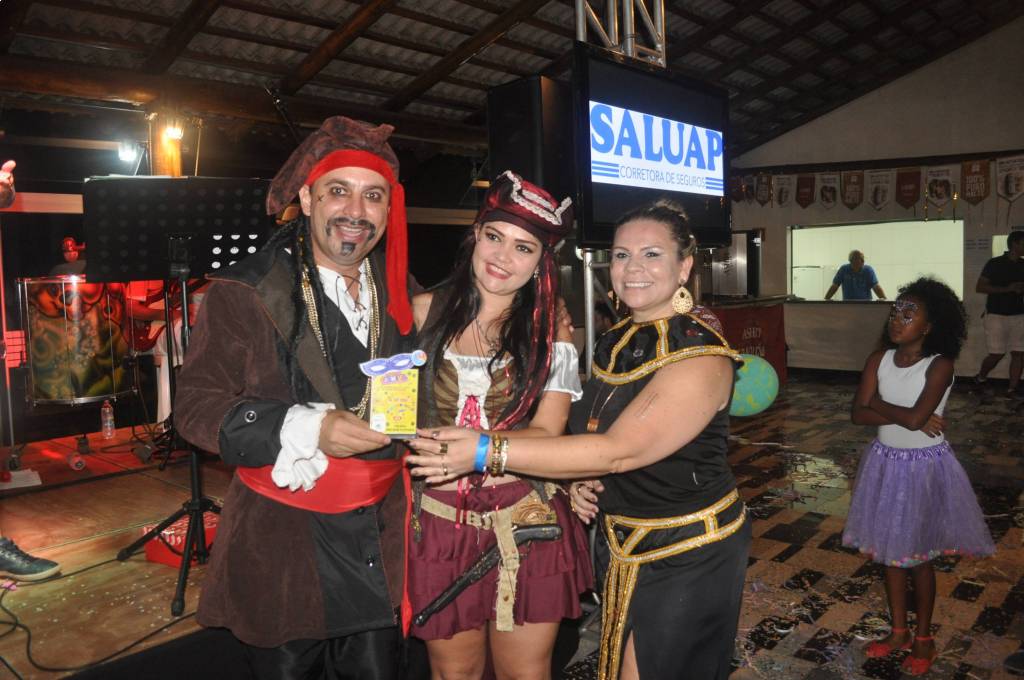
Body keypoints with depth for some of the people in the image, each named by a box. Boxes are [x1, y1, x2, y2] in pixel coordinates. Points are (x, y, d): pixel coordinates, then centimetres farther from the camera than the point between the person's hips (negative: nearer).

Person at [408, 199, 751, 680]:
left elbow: (617, 451, -32)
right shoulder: (617, 342, 2)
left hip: (689, 553, -7)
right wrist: (580, 479, -6)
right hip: (629, 542, 7)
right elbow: (596, 426, 16)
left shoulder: (701, 357, -24)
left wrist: (489, 451, -34)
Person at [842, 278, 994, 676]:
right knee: (889, 552, 15)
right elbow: (858, 415, -9)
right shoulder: (879, 360, -4)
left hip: (924, 468, -4)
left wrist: (877, 404, -13)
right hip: (886, 463, 4)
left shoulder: (939, 365, -17)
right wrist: (906, 415, -19)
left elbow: (915, 418, -28)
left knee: (918, 557, 10)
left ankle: (924, 639, 31)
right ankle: (899, 632, 33)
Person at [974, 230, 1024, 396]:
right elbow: (979, 287, -10)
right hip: (996, 315, -5)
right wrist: (1007, 289, -18)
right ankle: (980, 377, 23)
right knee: (997, 354, -3)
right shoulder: (995, 264, -6)